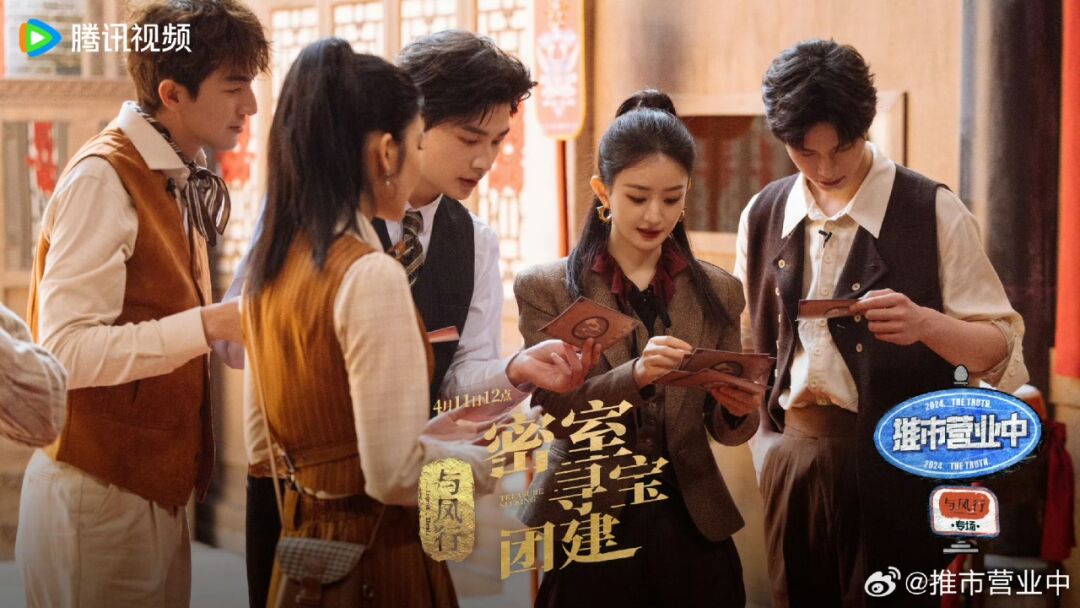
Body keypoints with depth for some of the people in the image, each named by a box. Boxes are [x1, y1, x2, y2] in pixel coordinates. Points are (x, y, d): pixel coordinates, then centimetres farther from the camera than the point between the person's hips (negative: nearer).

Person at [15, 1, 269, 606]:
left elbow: (156, 321, 7)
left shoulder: (182, 180, 9)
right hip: (101, 493, -8)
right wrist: (211, 323, -28)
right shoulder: (103, 179, -17)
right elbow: (67, 351, -25)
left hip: (157, 483, 8)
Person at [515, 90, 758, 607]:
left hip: (692, 526, 2)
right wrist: (634, 375, -27)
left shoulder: (718, 292, 4)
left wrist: (740, 409, -17)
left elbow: (725, 429, 5)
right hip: (589, 527, -2)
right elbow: (554, 413, -11)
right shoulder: (546, 288, -3)